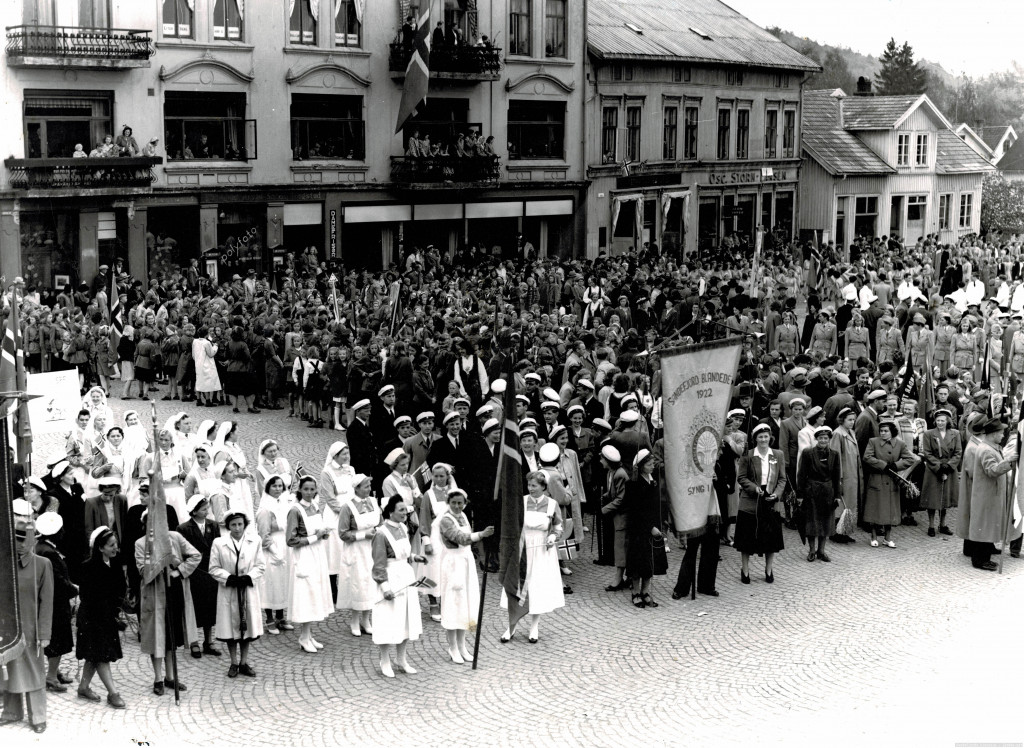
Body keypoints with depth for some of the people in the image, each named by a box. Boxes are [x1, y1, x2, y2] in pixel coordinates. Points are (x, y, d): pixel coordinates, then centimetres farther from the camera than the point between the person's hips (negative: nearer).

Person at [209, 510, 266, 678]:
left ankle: (244, 663, 19)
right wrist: (229, 578, -15)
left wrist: (249, 577, -14)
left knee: (247, 626, 7)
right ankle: (234, 663, 16)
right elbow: (214, 568, -2)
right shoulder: (219, 543, -3)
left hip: (249, 590, 1)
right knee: (231, 626, 3)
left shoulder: (255, 542, 1)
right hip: (228, 591, -1)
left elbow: (261, 565, 2)